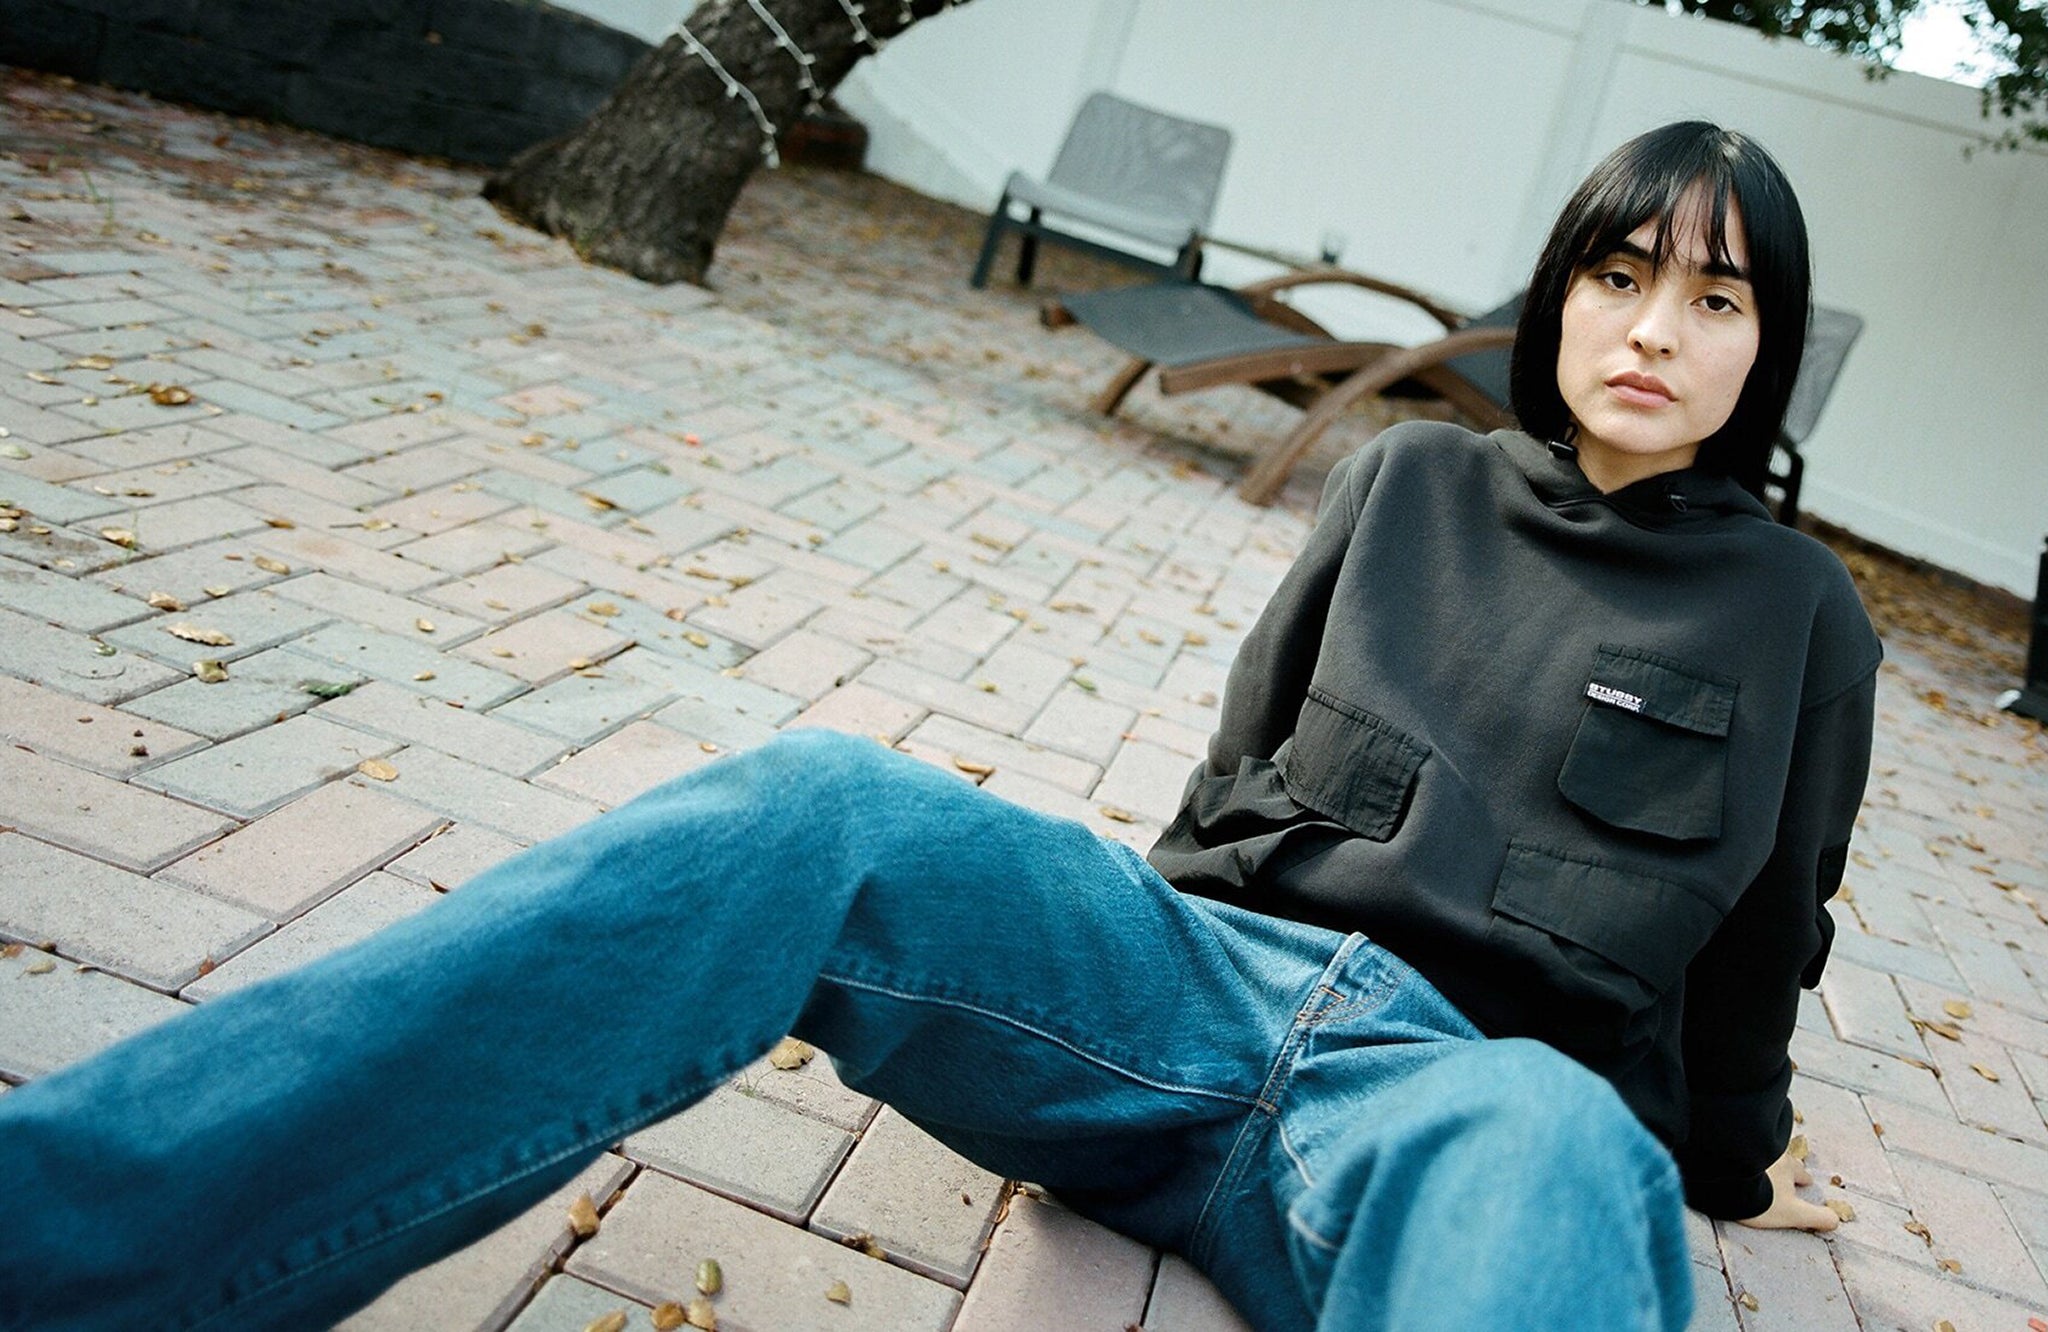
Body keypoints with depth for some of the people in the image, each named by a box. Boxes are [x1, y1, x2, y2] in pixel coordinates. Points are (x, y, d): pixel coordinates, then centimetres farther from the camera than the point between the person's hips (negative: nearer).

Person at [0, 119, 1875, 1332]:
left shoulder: (1799, 612, 13)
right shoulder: (1411, 483, 16)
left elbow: (1758, 941, 23)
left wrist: (1730, 1162, 32)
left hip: (1472, 1089, -1)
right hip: (1204, 981, 2)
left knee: (1560, 1155, -41)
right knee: (824, 812, -29)